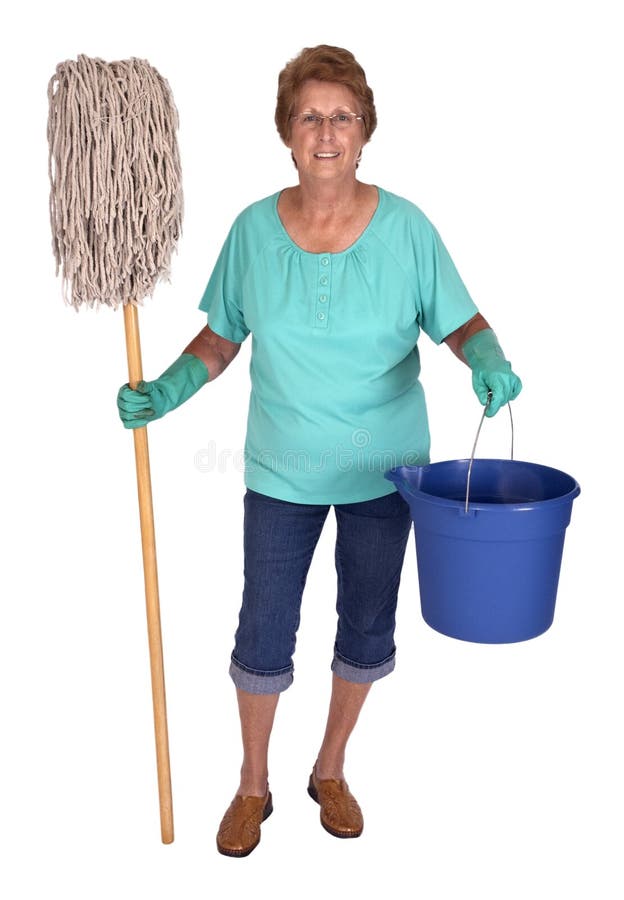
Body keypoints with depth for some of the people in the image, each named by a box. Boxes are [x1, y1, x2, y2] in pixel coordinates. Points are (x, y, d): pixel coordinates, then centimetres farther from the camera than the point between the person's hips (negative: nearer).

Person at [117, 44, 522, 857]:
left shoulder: (406, 227, -10)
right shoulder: (254, 229, -7)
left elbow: (460, 322, -4)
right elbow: (222, 339, 2)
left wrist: (488, 360, -25)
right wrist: (164, 392, -13)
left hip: (384, 469, 0)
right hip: (283, 471, 0)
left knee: (367, 628, 14)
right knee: (263, 635, 8)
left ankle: (331, 772, 41)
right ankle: (254, 787, 34)